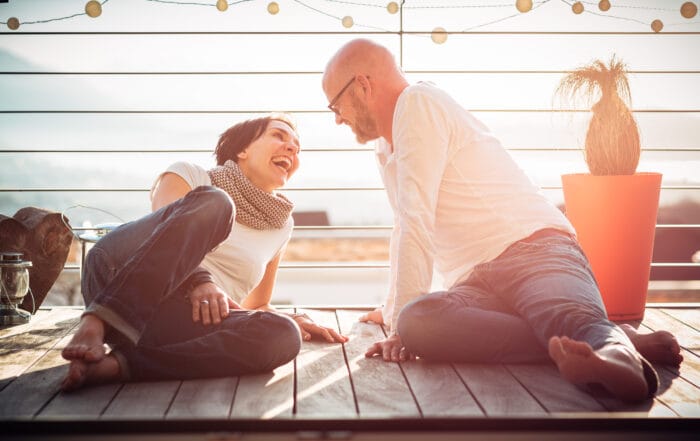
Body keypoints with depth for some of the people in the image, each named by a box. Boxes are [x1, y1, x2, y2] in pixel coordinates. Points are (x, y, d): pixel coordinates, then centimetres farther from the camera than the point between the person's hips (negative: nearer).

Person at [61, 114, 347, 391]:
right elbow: (165, 229, -9)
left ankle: (116, 365, -34)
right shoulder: (188, 175, 11)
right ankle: (94, 326, -39)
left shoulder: (280, 226, 22)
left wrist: (290, 320, 9)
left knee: (284, 336, -28)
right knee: (212, 205, -27)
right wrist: (199, 279, -27)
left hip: (181, 322, 3)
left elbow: (257, 305, 31)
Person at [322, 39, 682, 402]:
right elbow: (405, 229, 42)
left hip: (534, 250, -6)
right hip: (480, 282, 6)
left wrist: (402, 315, -11)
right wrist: (394, 309, 49)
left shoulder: (418, 101, -1)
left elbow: (416, 220, -11)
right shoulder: (386, 148, 30)